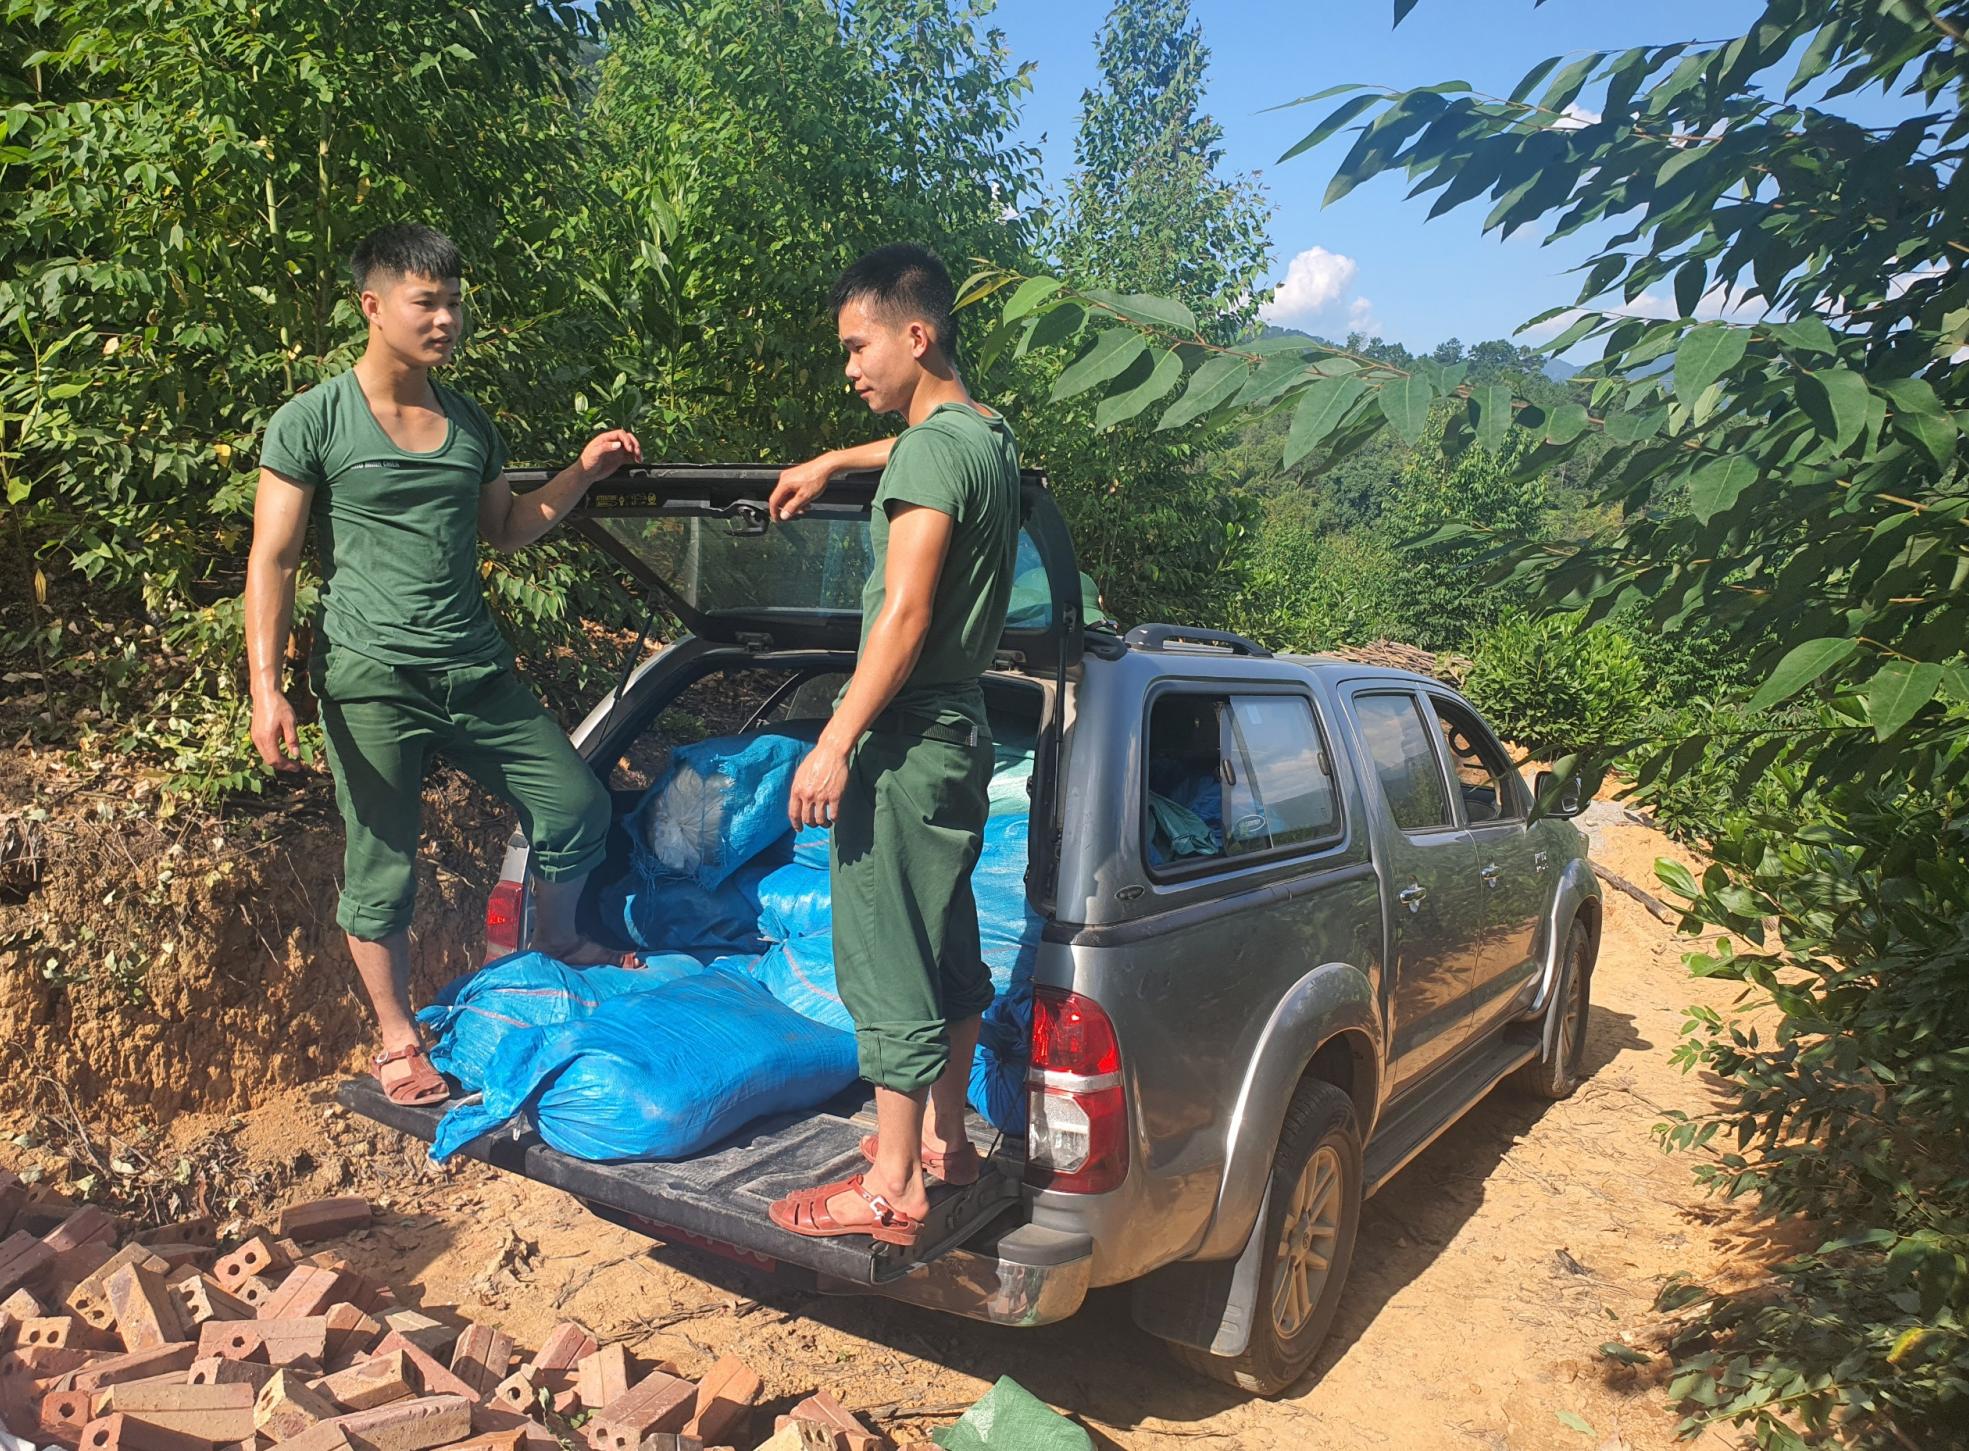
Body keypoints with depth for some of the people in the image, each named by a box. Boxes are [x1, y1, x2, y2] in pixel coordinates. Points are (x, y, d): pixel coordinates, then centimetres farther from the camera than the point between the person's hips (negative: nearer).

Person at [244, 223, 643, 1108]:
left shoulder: (470, 423, 12)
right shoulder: (312, 423, -5)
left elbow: (504, 530, 23)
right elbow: (272, 562, -6)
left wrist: (582, 473, 10)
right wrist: (266, 690, -14)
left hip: (478, 672, 5)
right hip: (371, 681, -5)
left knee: (578, 809, 6)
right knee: (382, 870, 4)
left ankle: (554, 941, 34)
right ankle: (399, 1042, 23)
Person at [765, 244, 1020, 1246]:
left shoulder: (933, 449, -16)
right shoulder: (988, 438, 12)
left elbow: (903, 615, -22)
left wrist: (835, 744, -20)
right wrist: (831, 464, 40)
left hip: (906, 746, -10)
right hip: (961, 731, 10)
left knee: (888, 966, -2)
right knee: (948, 950, 17)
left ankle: (891, 1189, 7)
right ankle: (944, 1139, 31)